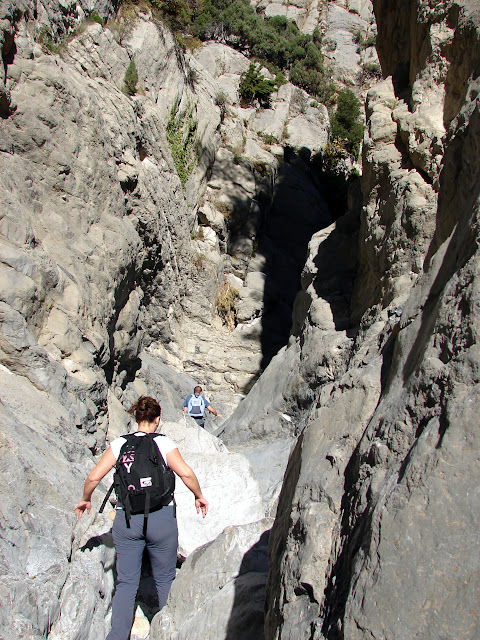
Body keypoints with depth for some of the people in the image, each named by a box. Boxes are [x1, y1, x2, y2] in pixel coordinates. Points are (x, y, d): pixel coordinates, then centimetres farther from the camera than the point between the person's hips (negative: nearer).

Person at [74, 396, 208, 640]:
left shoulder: (119, 444, 2)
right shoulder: (163, 443, -5)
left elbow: (93, 477, 1)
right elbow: (186, 473, -16)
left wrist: (85, 500, 19)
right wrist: (199, 497, 1)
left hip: (126, 519, 2)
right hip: (161, 517, -1)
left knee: (126, 583, 11)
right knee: (165, 579, 17)